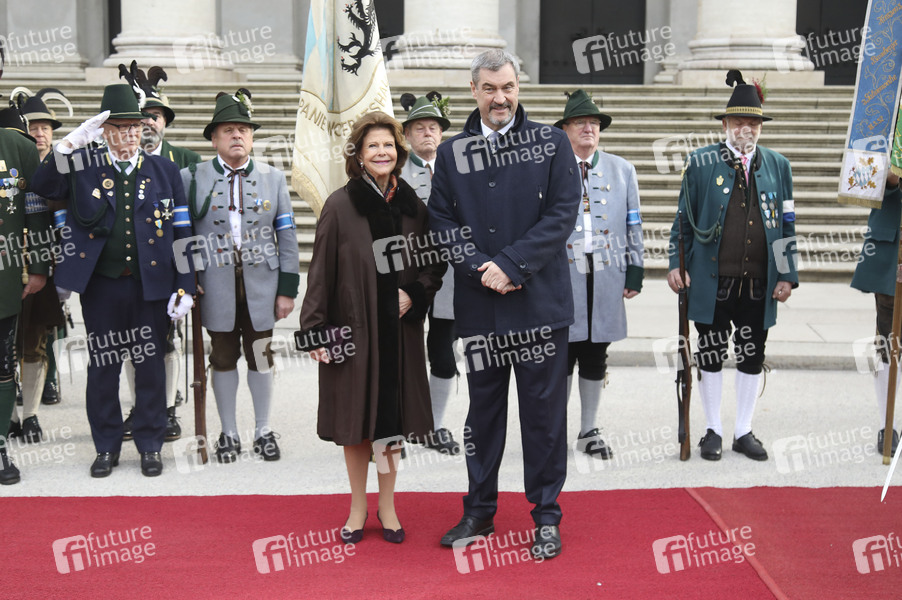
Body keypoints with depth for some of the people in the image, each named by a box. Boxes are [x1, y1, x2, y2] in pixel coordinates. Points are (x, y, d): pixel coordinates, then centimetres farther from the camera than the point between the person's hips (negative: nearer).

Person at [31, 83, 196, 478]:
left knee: (150, 365, 7)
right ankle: (106, 447, 21)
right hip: (101, 286, 0)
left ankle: (150, 446, 20)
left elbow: (183, 234, 4)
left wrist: (185, 288, -2)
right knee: (102, 367, 8)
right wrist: (70, 145, -20)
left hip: (152, 285, 0)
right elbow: (43, 187, -11)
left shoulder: (164, 171, 5)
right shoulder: (84, 170, 5)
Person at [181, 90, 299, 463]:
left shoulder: (273, 178, 8)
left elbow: (287, 236, 6)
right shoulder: (192, 178, 4)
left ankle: (263, 430, 21)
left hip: (261, 286, 1)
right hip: (216, 288, -1)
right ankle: (228, 433, 19)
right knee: (223, 359, 7)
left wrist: (288, 289, 0)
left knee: (260, 358, 8)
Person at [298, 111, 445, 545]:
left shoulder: (411, 204, 4)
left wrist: (414, 294, -6)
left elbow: (435, 261, 12)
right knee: (356, 418, 6)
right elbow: (321, 269, -6)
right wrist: (314, 330, -9)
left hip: (398, 329, 3)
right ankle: (358, 508, 21)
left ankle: (387, 506, 23)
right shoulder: (340, 205, -6)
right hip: (352, 328, -2)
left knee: (391, 418, 9)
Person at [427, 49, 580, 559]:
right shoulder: (452, 152, 8)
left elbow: (563, 214, -6)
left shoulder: (553, 143, 1)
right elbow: (441, 220, 5)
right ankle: (480, 511, 25)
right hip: (479, 304, 3)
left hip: (540, 301, -2)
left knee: (544, 411, 4)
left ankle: (547, 516, 17)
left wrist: (511, 264, -14)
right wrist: (481, 268, -11)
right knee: (483, 408, 13)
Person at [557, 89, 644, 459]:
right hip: (561, 276, -2)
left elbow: (633, 226, 12)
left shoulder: (622, 170, 12)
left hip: (606, 277, 2)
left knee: (596, 357, 8)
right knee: (562, 353, 0)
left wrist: (634, 273, 6)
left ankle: (589, 432, 19)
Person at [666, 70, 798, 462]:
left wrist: (787, 276, 4)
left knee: (752, 357, 8)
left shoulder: (778, 166, 8)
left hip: (759, 283, 2)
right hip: (712, 280, -2)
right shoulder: (701, 163, 2)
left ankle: (744, 431, 21)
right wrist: (676, 265, -2)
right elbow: (683, 219, 5)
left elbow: (787, 226, 9)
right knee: (711, 355, 5)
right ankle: (713, 431, 18)